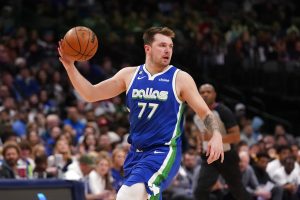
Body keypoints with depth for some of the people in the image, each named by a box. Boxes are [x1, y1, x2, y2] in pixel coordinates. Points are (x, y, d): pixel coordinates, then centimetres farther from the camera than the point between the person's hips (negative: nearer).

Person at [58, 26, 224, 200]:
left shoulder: (180, 78, -4)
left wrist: (216, 135, -21)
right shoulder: (129, 75, 6)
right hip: (136, 152, 6)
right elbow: (91, 94, 8)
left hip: (164, 151, -6)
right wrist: (70, 65, -5)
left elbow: (205, 112, -1)